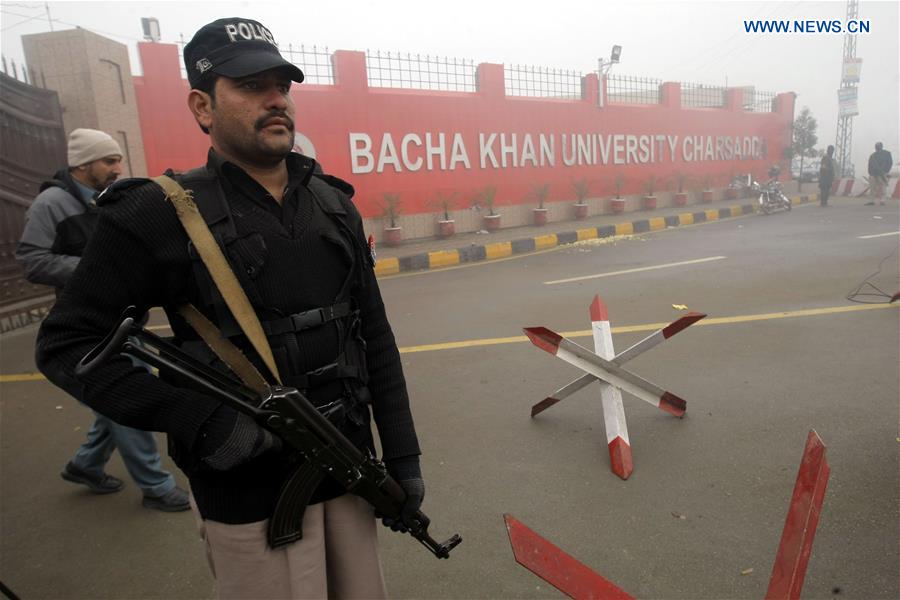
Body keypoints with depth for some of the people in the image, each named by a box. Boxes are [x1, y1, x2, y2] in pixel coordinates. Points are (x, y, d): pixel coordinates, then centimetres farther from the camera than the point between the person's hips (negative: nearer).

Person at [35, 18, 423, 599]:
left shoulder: (335, 205, 4)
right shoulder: (162, 214, -9)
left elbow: (376, 338, 6)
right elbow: (67, 344, -5)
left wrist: (403, 456, 4)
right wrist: (200, 419, -18)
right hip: (251, 494, -4)